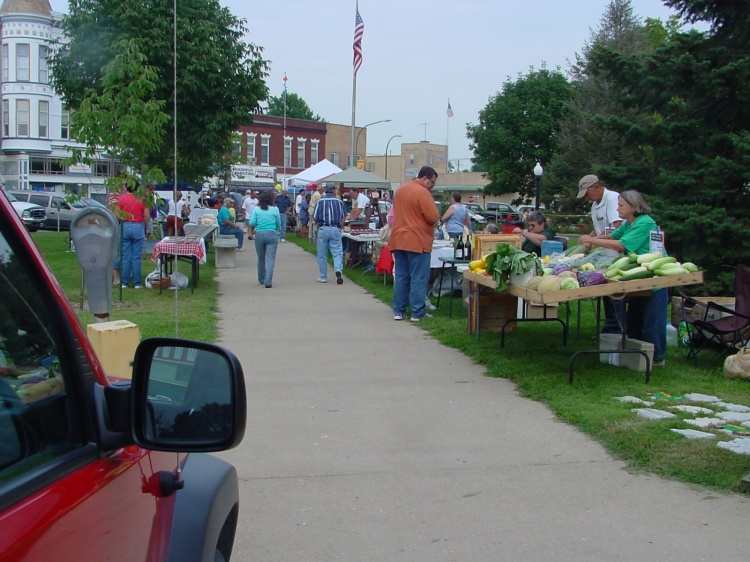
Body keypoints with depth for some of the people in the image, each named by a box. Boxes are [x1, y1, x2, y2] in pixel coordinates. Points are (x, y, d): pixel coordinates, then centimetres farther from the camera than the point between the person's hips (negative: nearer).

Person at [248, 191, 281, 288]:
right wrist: (278, 232, 21)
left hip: (259, 235, 2)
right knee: (270, 259, -3)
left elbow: (252, 223, -5)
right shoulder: (275, 209, -1)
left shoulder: (256, 209, 1)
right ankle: (268, 281, -13)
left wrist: (252, 231, 14)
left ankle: (261, 280, 27)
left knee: (261, 258, 16)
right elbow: (279, 224, 2)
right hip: (272, 234, -2)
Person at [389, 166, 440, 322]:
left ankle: (398, 311, 12)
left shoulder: (400, 190, 13)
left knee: (401, 276, 11)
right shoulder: (423, 193, -13)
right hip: (418, 241, -7)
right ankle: (417, 313, 0)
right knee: (418, 278, -1)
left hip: (398, 241, 7)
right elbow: (433, 217, -15)